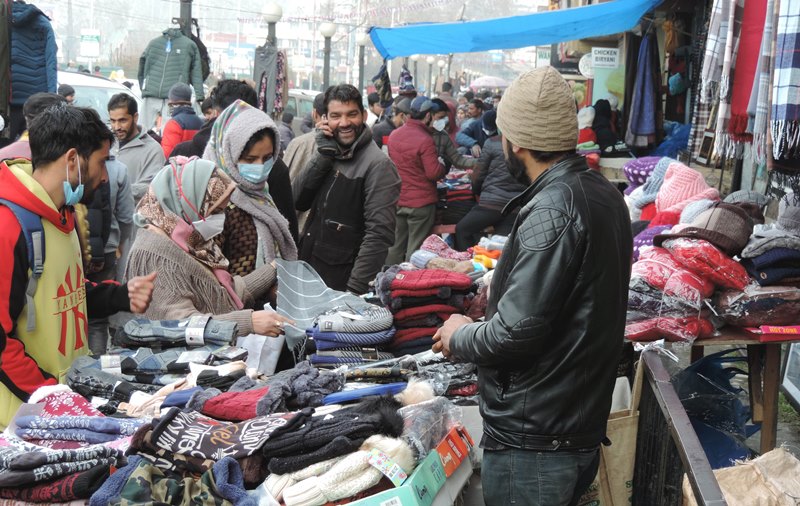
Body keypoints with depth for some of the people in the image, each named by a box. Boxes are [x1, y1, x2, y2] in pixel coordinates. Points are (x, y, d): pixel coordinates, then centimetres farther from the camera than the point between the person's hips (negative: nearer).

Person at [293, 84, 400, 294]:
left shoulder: (378, 165, -15)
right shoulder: (328, 154, 7)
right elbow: (298, 201, -2)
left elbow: (379, 235, -19)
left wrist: (355, 291, -23)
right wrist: (324, 154, -10)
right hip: (308, 269, 6)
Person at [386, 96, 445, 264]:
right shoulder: (425, 140, -19)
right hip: (421, 202, -6)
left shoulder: (394, 135, 3)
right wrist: (443, 166, 0)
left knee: (395, 246, 15)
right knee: (415, 250, 2)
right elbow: (434, 173, -18)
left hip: (397, 200, 6)